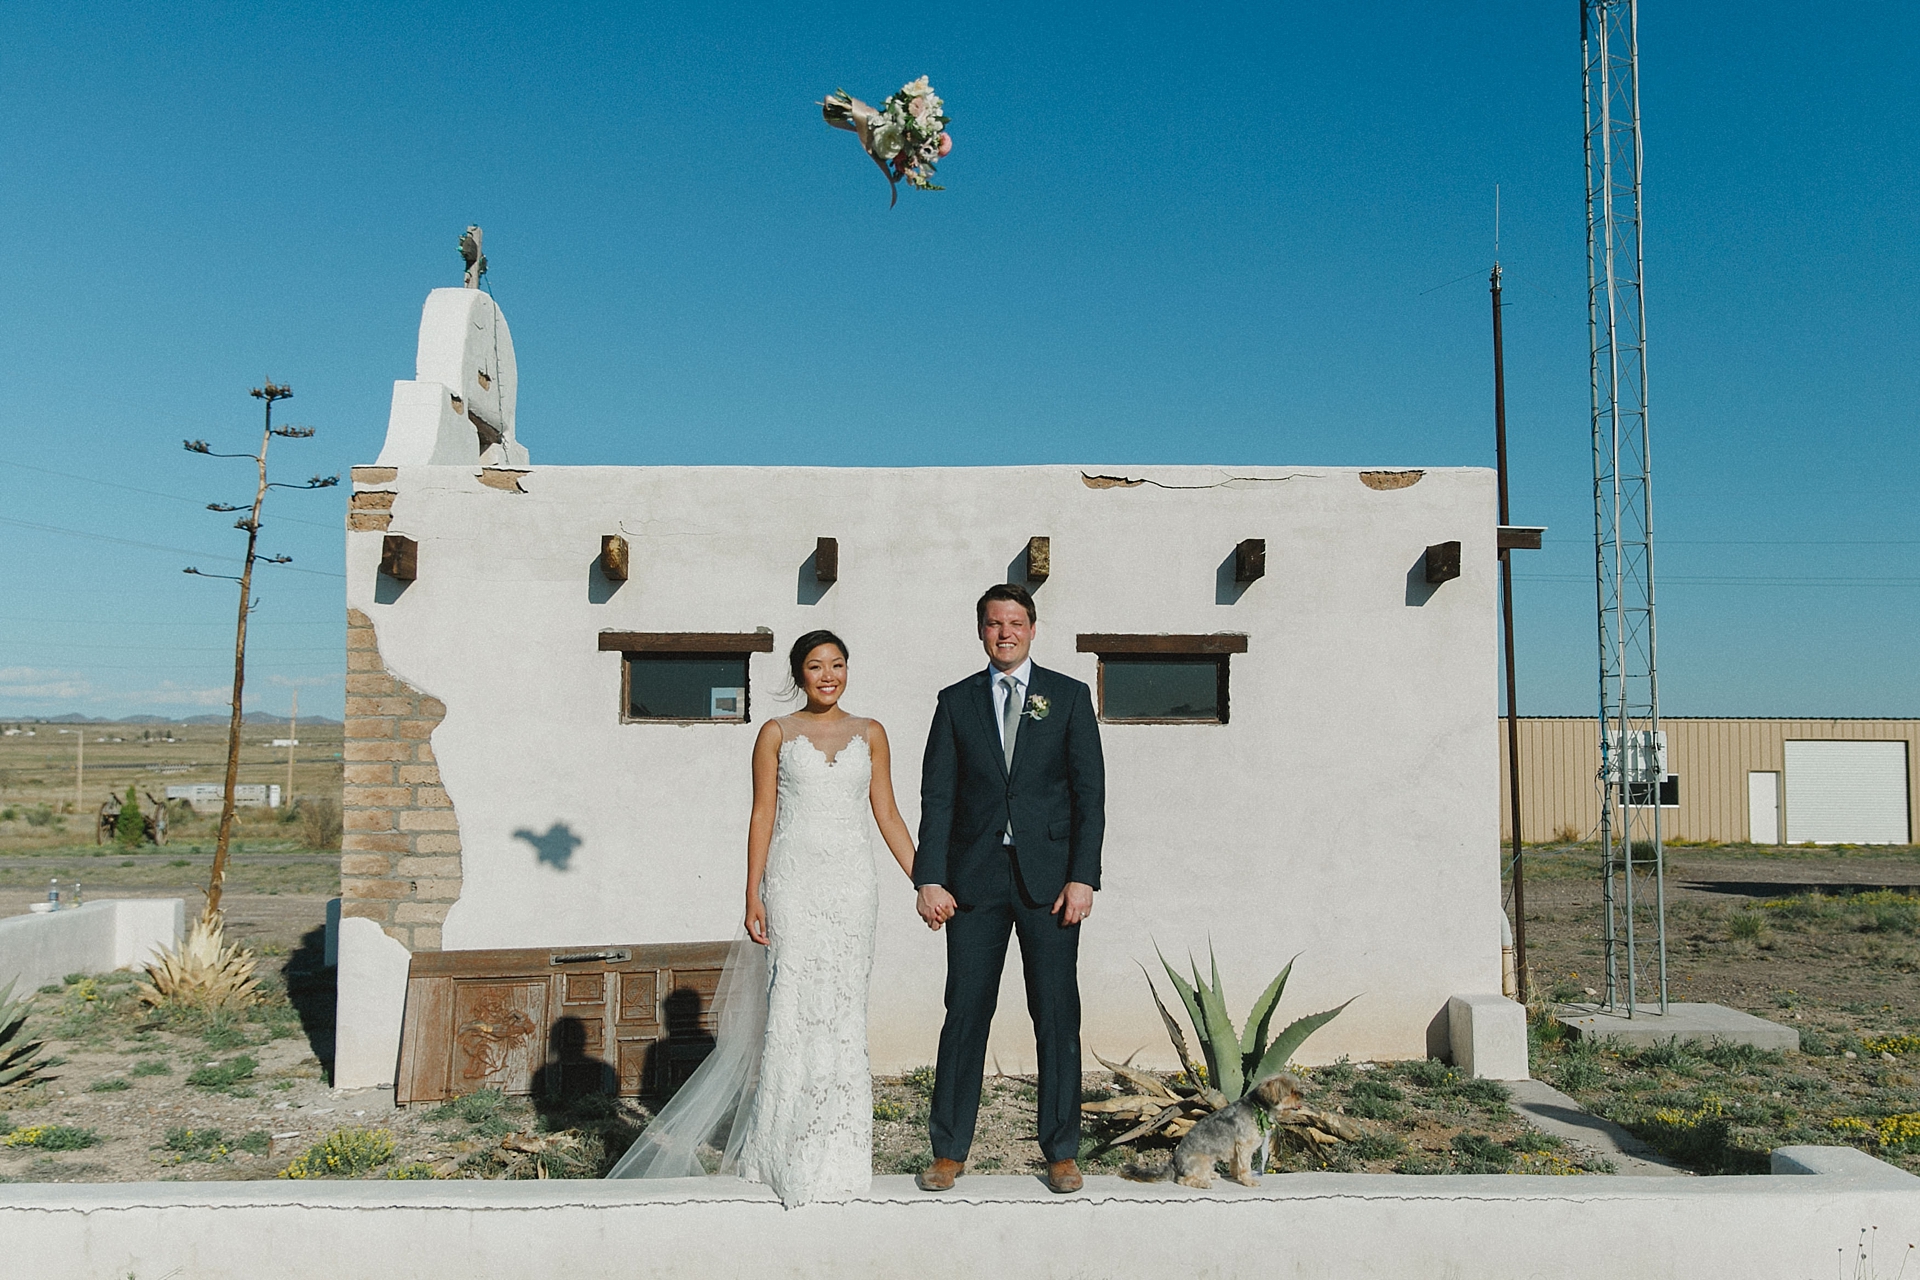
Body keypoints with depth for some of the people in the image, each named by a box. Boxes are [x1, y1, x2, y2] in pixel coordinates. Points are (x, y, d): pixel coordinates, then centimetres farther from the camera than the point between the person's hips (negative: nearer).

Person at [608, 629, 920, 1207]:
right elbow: (762, 817, 3)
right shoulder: (777, 734, 5)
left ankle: (835, 1151, 14)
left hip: (852, 883, 2)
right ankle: (784, 1147, 6)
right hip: (793, 882, -2)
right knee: (795, 1003, -7)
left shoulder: (869, 734, 10)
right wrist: (752, 896, -4)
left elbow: (888, 816, 10)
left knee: (842, 1009, 3)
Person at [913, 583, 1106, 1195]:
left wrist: (1082, 877, -8)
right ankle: (949, 1151, 15)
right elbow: (937, 796, 4)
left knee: (1058, 1017, 4)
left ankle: (1061, 1152, 17)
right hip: (975, 876, 1)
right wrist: (929, 878, -6)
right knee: (965, 1013, 3)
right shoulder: (956, 701, 9)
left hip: (1049, 876, -1)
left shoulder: (1069, 696, 6)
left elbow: (1090, 793, 1)